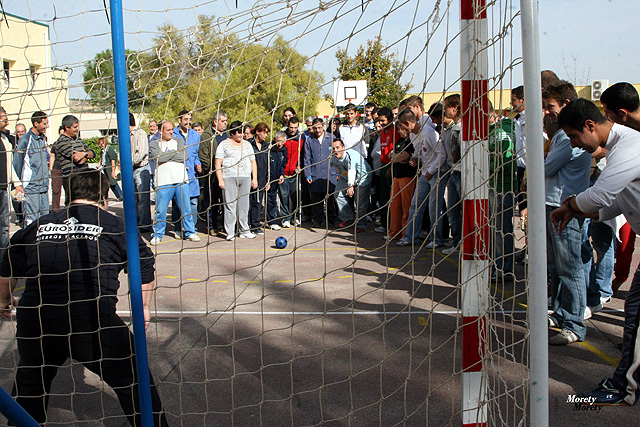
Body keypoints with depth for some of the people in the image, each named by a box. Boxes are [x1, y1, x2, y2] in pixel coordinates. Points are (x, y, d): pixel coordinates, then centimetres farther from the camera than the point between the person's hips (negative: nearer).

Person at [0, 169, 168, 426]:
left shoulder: (37, 226, 16)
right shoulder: (116, 226, 7)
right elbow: (145, 269, 14)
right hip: (94, 323, -3)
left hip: (33, 325, 4)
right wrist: (143, 308, 30)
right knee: (135, 382, 11)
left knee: (29, 384, 30)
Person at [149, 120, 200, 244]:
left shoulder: (178, 141, 16)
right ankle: (158, 235, 12)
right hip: (163, 181, -2)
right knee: (160, 210, -1)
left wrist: (166, 155, -3)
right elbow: (159, 157, -10)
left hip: (181, 179, 2)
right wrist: (175, 152, -1)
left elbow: (184, 156, -1)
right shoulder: (154, 143, 9)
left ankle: (189, 232, 16)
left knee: (185, 208, 4)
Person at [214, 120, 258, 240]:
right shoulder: (224, 144, 6)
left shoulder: (247, 144, 18)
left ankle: (244, 230, 12)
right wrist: (220, 179, -9)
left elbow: (253, 162, 20)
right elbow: (218, 163, 1)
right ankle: (230, 232, -4)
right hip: (229, 177, -4)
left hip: (245, 178, 4)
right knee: (230, 205, -7)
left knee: (244, 205, 4)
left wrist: (254, 178, 10)